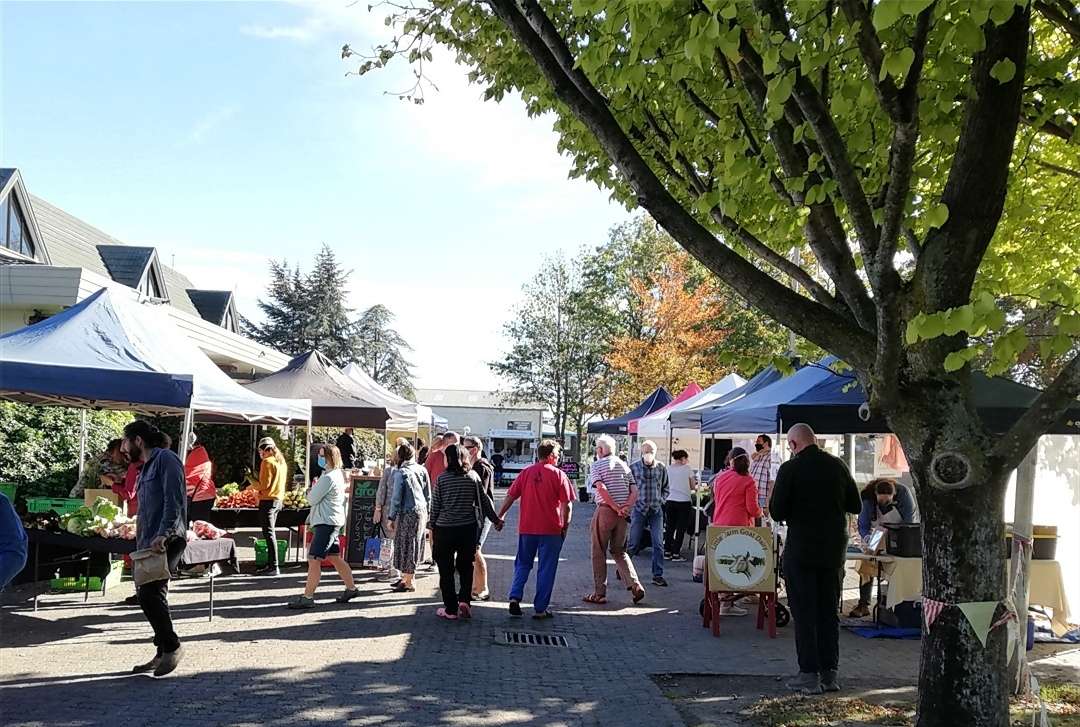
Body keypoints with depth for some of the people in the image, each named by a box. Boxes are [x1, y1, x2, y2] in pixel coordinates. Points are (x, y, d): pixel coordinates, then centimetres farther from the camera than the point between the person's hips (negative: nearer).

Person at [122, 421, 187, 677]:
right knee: (152, 596, 10)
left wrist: (163, 535, -25)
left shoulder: (166, 459, -8)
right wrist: (141, 541, 20)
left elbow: (174, 500, -18)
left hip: (166, 541, -10)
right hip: (150, 544, 10)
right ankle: (163, 654, 17)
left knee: (150, 594, -16)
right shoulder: (147, 467, 23)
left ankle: (171, 646, -3)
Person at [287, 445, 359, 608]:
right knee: (335, 558, 17)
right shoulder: (338, 474, 13)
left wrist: (312, 489, 5)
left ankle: (307, 597, -7)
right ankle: (351, 589, 24)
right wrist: (314, 491, 2)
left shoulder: (328, 478, -18)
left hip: (327, 522, -11)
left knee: (314, 560, -9)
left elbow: (312, 499, -15)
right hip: (332, 521, 11)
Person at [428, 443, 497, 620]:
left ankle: (451, 609, 10)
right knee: (466, 566, 18)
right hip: (468, 528, 2)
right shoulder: (473, 476, 0)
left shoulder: (442, 478, -4)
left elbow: (435, 505, -1)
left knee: (446, 569, 8)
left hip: (444, 528, -2)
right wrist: (496, 519, 18)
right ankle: (465, 600, 3)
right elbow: (484, 500, 5)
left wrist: (432, 526, 10)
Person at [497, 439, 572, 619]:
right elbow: (567, 504, -7)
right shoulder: (558, 474, -6)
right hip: (551, 530, -3)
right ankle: (540, 608, 7)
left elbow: (510, 497, 4)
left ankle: (515, 597, 2)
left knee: (523, 564, 17)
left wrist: (500, 516, 13)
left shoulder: (526, 473, 3)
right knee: (546, 569, 5)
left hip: (526, 528, 3)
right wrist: (565, 526, 3)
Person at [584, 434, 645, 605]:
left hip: (605, 510, -5)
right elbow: (634, 491, 6)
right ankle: (635, 586, 0)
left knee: (599, 552, 5)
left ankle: (599, 593, 6)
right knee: (619, 551, 16)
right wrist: (625, 508, -5)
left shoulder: (597, 465, -3)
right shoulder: (624, 465, 14)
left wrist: (616, 508, -15)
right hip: (622, 514, 5)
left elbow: (601, 488, -18)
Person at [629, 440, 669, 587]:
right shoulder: (633, 468, -2)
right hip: (639, 509, -2)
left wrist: (661, 500, 1)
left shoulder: (661, 468, 4)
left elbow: (665, 489, 15)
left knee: (658, 544, -1)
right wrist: (632, 502, -4)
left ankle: (658, 575, 6)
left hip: (656, 510, 2)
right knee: (634, 543, 4)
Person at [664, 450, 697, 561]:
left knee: (669, 527, 12)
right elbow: (693, 487, -2)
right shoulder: (687, 469, -5)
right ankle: (676, 553, 2)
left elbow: (667, 486, 6)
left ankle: (667, 552, 15)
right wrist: (696, 486, 19)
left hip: (670, 501, 4)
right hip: (683, 501, -4)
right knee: (681, 528, 3)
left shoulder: (669, 469, 4)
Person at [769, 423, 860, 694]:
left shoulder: (790, 469, -13)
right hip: (833, 550, 5)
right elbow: (856, 506, 8)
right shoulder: (838, 465, 1)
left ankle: (809, 675, 3)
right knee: (828, 611, 13)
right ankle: (829, 674, 16)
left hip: (800, 550, -5)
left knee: (804, 613, 3)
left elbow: (777, 512, -12)